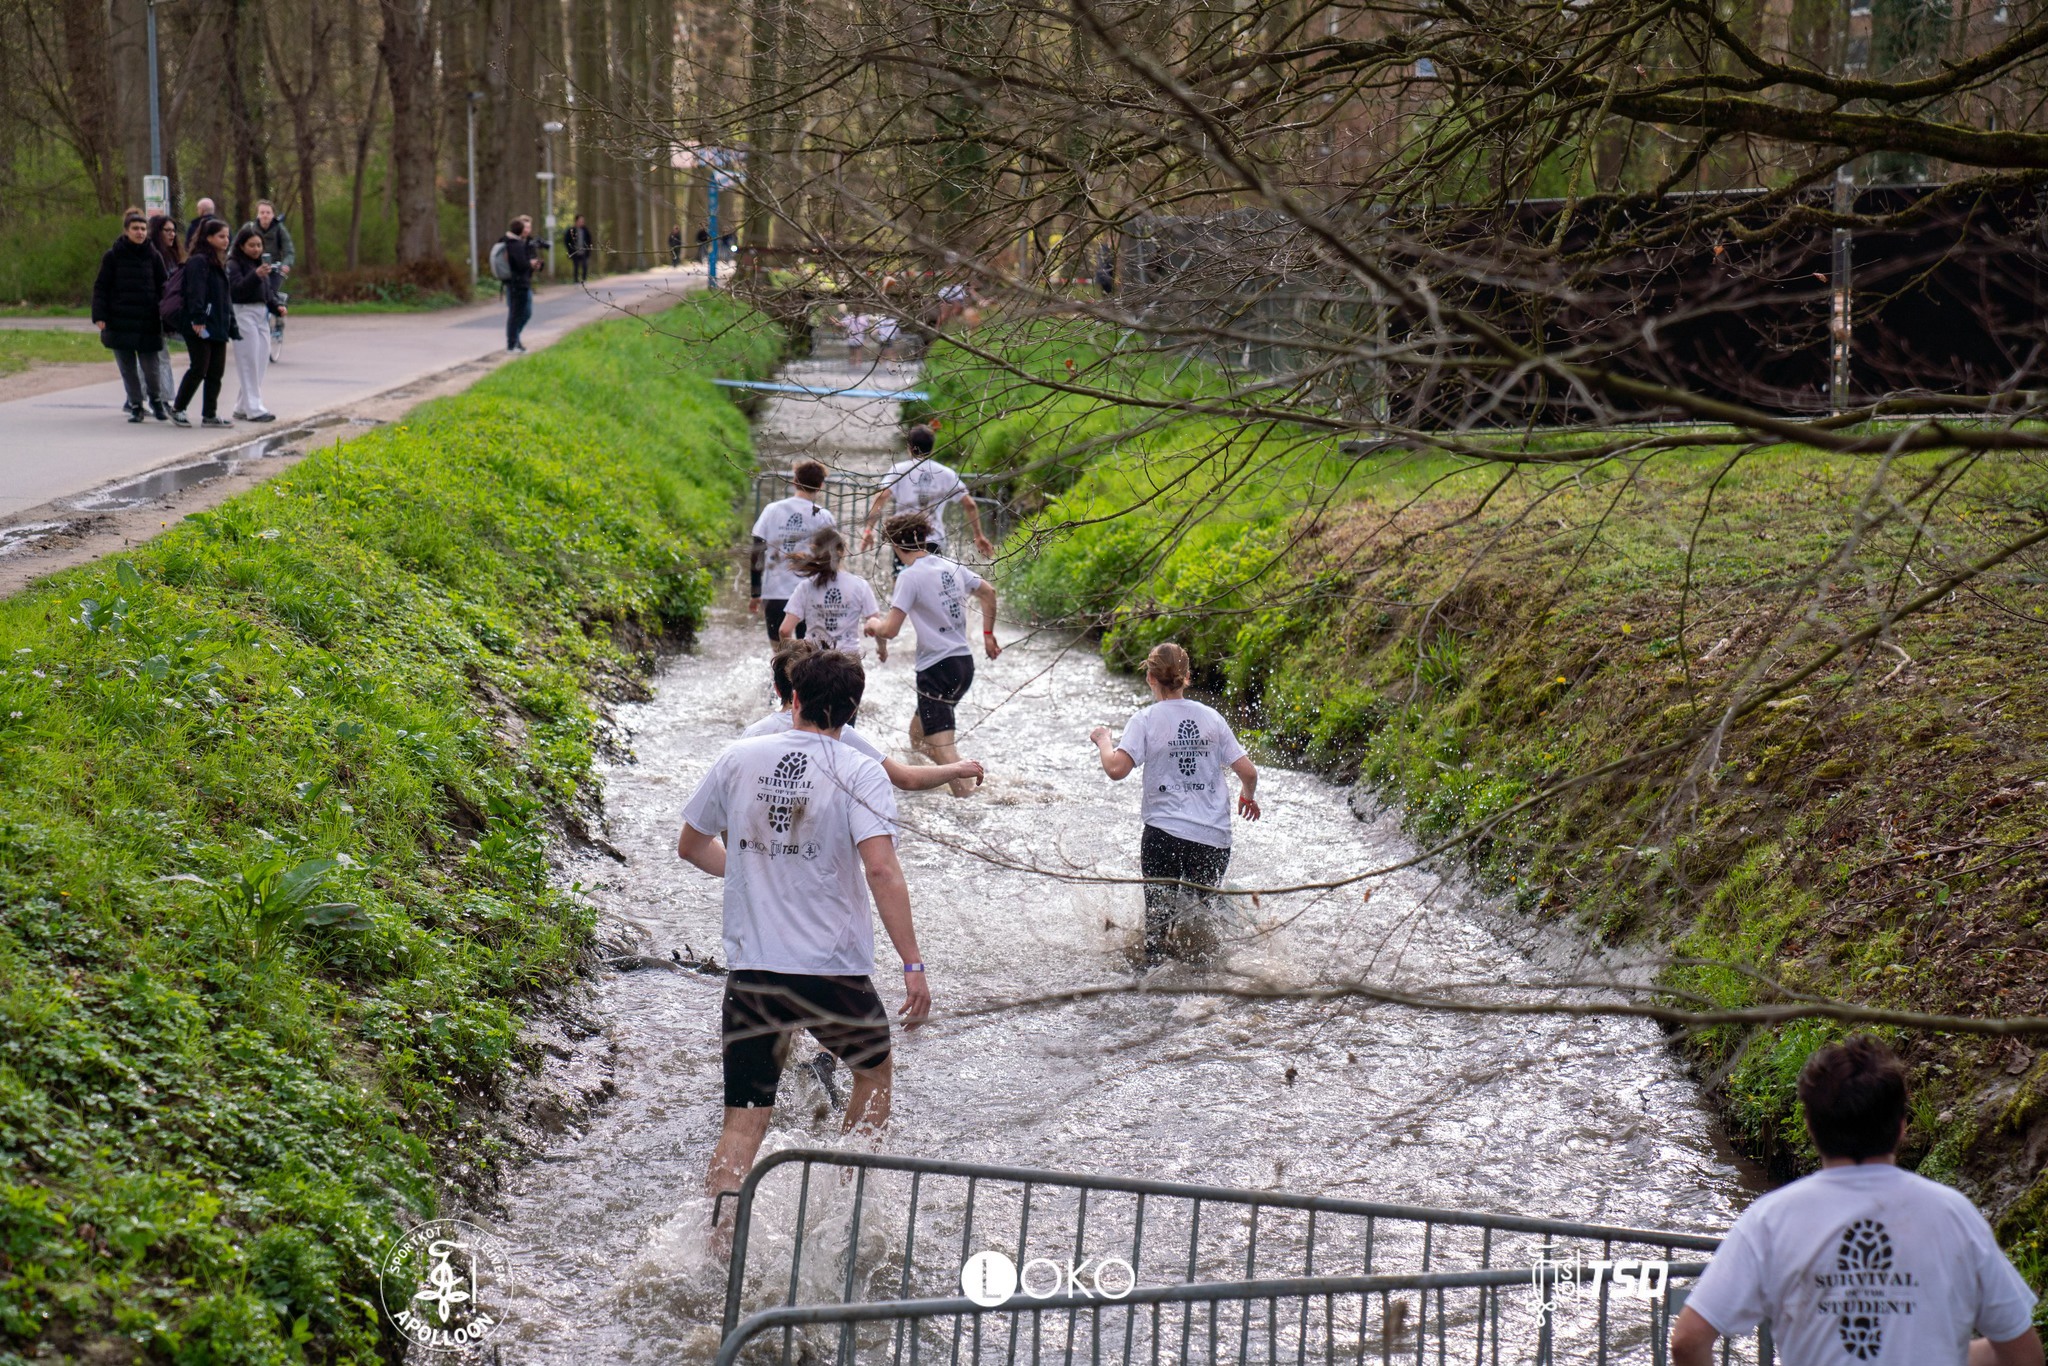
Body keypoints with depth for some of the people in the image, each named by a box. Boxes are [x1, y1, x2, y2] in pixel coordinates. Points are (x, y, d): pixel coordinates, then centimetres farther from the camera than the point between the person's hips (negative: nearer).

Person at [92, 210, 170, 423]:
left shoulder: (153, 257, 6)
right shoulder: (113, 256, 2)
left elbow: (162, 289, 10)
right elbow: (101, 288, 2)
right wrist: (100, 316, -7)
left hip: (147, 323, 0)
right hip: (120, 323, 0)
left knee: (150, 366, -3)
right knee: (127, 368, 4)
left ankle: (156, 400, 23)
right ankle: (135, 405, 16)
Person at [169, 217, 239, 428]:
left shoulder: (220, 263, 19)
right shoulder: (198, 262, -10)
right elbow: (195, 292, -19)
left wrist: (230, 323, 18)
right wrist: (197, 319, -26)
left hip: (218, 326, 9)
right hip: (201, 327, -9)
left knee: (216, 372, 7)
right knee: (199, 369, -7)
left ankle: (210, 415, 13)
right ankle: (177, 408, 7)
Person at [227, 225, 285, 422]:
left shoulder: (260, 263, 17)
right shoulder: (234, 264, -7)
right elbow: (236, 289, -22)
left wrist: (277, 306, 7)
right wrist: (255, 276, -35)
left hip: (262, 315, 8)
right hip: (244, 314, -8)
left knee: (262, 362, 8)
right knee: (249, 363, -7)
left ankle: (242, 407, 15)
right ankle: (254, 408, -5)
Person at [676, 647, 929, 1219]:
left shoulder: (739, 758, 3)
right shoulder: (858, 773, -8)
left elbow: (691, 845, 15)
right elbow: (880, 869, -20)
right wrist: (912, 965, -17)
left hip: (749, 970, 2)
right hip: (832, 969, -2)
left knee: (743, 1124, 5)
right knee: (874, 1072, 26)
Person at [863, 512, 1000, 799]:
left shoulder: (910, 576, -14)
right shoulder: (951, 567, 9)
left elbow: (890, 630, -17)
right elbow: (988, 592, 20)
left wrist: (874, 624, 6)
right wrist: (988, 634, 29)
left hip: (937, 668, -8)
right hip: (964, 662, 8)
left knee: (940, 743, -12)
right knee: (918, 733, 22)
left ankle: (966, 795, -23)